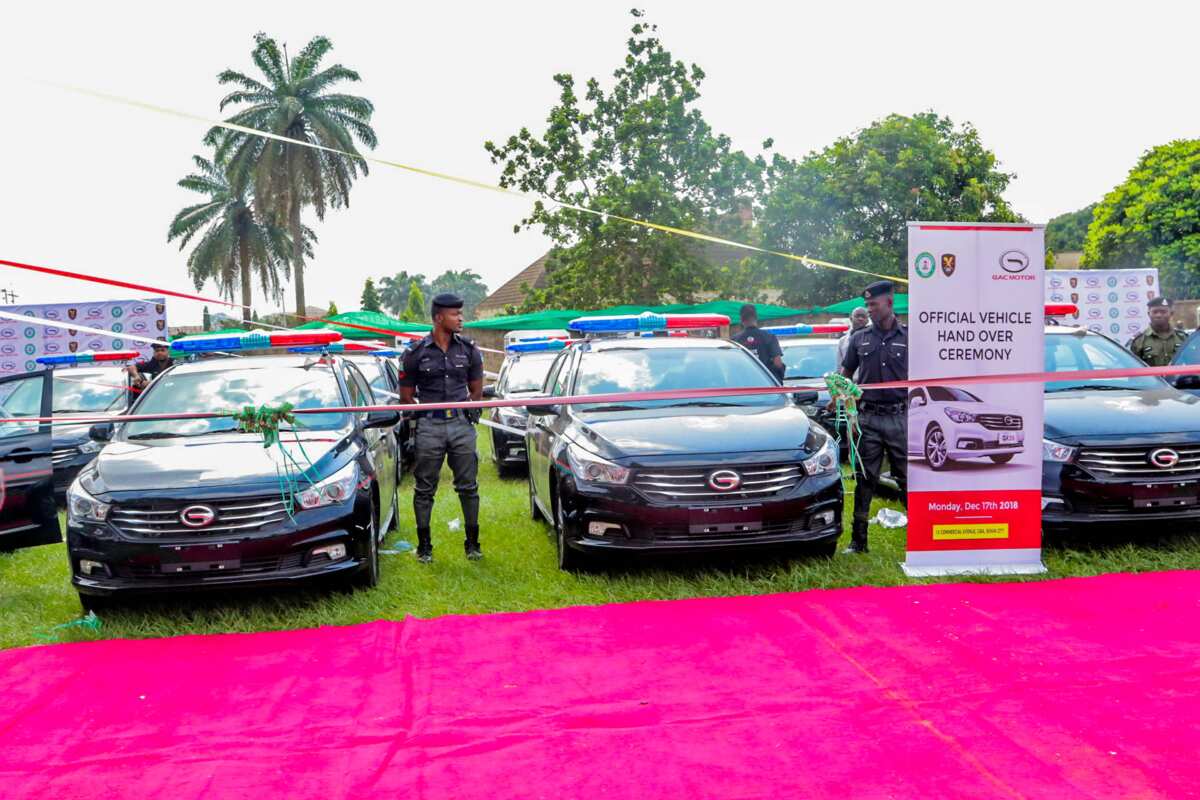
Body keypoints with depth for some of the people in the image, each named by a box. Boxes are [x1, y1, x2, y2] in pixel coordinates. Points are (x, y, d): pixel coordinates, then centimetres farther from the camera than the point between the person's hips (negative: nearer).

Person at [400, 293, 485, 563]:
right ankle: (424, 544, 15)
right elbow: (406, 396, 5)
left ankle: (472, 542, 16)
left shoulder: (469, 350, 6)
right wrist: (420, 418, 4)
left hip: (462, 425, 2)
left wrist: (466, 413, 9)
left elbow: (476, 391, 16)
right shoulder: (416, 353, -2)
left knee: (468, 486, 5)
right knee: (425, 488, 5)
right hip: (428, 426, -2)